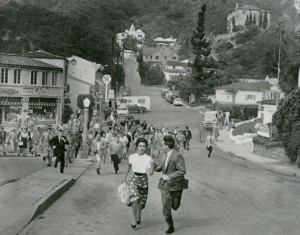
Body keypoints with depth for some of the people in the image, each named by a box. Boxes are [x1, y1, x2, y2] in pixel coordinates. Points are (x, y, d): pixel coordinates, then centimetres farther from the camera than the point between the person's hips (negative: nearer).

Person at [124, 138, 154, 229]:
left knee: (141, 200, 11)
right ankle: (134, 218, -4)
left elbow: (151, 173, -10)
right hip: (133, 178, 0)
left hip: (143, 179, 1)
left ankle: (139, 215, 39)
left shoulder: (148, 159, -8)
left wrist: (152, 166, -28)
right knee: (134, 198, -18)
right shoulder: (131, 157, -4)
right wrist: (125, 177, 23)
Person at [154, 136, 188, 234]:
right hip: (165, 185, 5)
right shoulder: (165, 157, 7)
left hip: (175, 185, -5)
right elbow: (158, 168, 17)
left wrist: (168, 177, -26)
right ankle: (170, 227, 16)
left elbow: (182, 171, -25)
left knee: (175, 207, 10)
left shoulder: (177, 156, -18)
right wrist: (153, 161, -2)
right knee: (166, 209, -1)